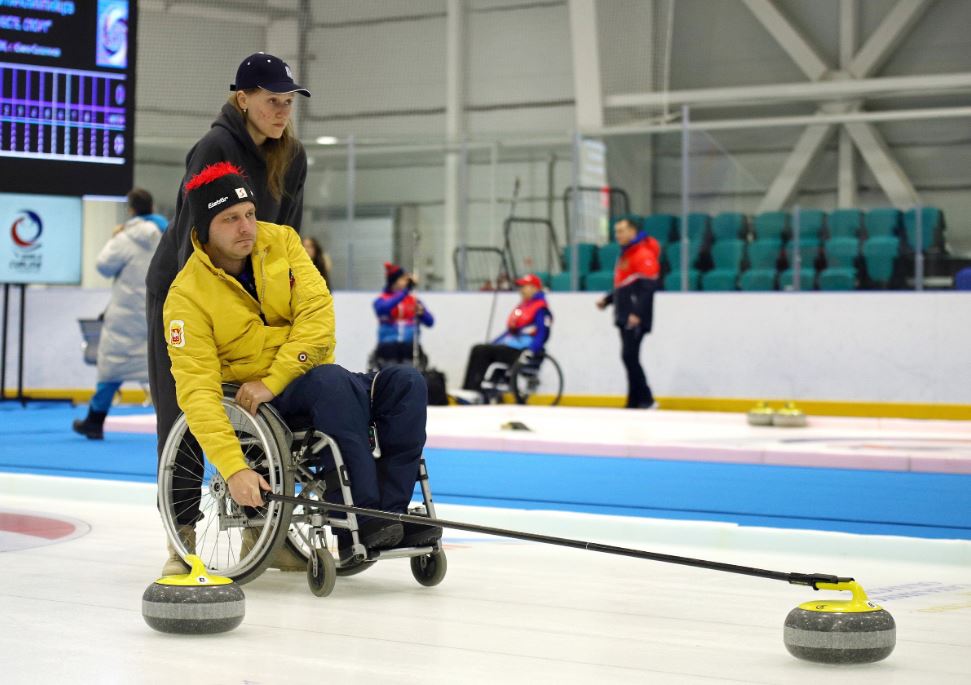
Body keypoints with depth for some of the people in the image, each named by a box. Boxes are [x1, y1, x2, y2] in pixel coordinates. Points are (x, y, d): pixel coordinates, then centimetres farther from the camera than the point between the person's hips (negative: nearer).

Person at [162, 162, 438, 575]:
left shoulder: (281, 242, -1)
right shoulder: (188, 296, -14)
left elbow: (317, 312, -9)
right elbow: (197, 392, -21)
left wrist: (273, 380, -22)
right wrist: (234, 468, -34)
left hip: (305, 379, 5)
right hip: (254, 404, -5)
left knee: (405, 383, -20)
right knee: (331, 380, -35)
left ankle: (390, 511, -26)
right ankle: (359, 521, -38)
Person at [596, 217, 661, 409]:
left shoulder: (644, 254, -12)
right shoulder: (625, 255, 20)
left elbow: (648, 287, -19)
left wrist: (637, 313, -25)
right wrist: (607, 299, 17)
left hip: (636, 319, -10)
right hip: (625, 317, 10)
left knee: (629, 356, -15)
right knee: (629, 357, 8)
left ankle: (646, 400, -12)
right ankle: (635, 402, 11)